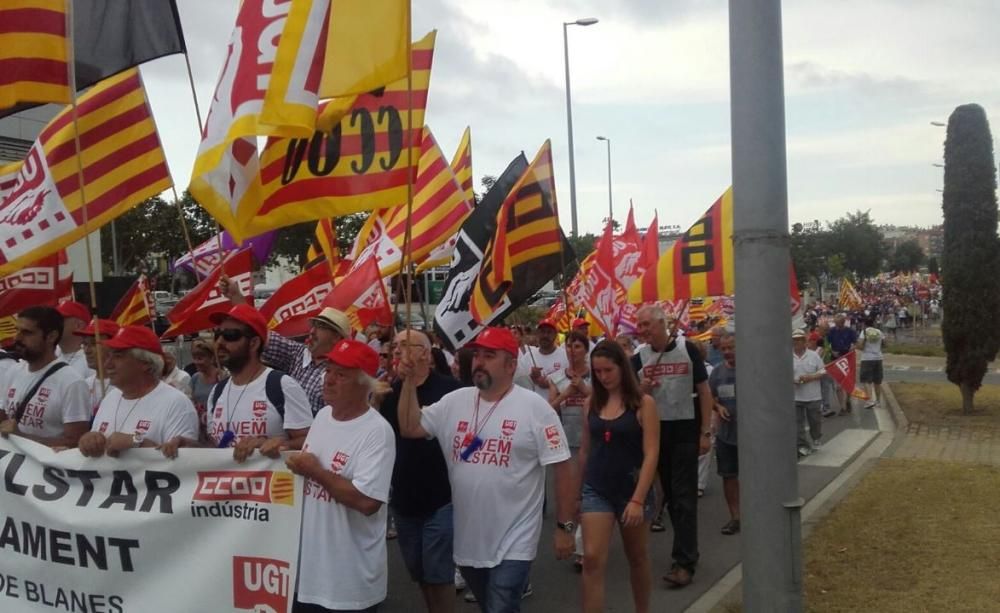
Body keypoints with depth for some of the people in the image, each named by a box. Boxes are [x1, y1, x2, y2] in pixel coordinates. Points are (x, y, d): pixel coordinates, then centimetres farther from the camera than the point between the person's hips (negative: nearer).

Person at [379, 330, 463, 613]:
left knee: (438, 573, 1)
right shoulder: (389, 392, 5)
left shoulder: (450, 388, -12)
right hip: (403, 500, 6)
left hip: (441, 499, -6)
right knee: (419, 573, 16)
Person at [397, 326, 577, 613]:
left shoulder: (535, 408, -12)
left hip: (512, 544, -5)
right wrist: (410, 382, -3)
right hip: (467, 540, 5)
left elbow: (562, 468, -10)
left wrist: (565, 527, -9)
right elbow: (409, 428, 8)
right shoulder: (454, 401, 3)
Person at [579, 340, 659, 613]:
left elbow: (651, 454, -13)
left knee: (638, 558, 16)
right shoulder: (592, 403, 2)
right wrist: (578, 492, 13)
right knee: (592, 560, -8)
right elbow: (585, 450, 10)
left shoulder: (643, 403, -9)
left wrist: (638, 499, -19)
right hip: (596, 491, 2)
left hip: (632, 491, -2)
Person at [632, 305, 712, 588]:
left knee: (684, 496, -5)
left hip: (685, 431, -3)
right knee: (670, 494, 12)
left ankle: (684, 562, -3)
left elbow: (704, 392, -2)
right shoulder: (638, 359, 2)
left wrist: (706, 432, -7)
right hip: (655, 432, 4)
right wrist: (642, 389, -17)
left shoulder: (687, 350, -5)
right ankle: (688, 548, 26)